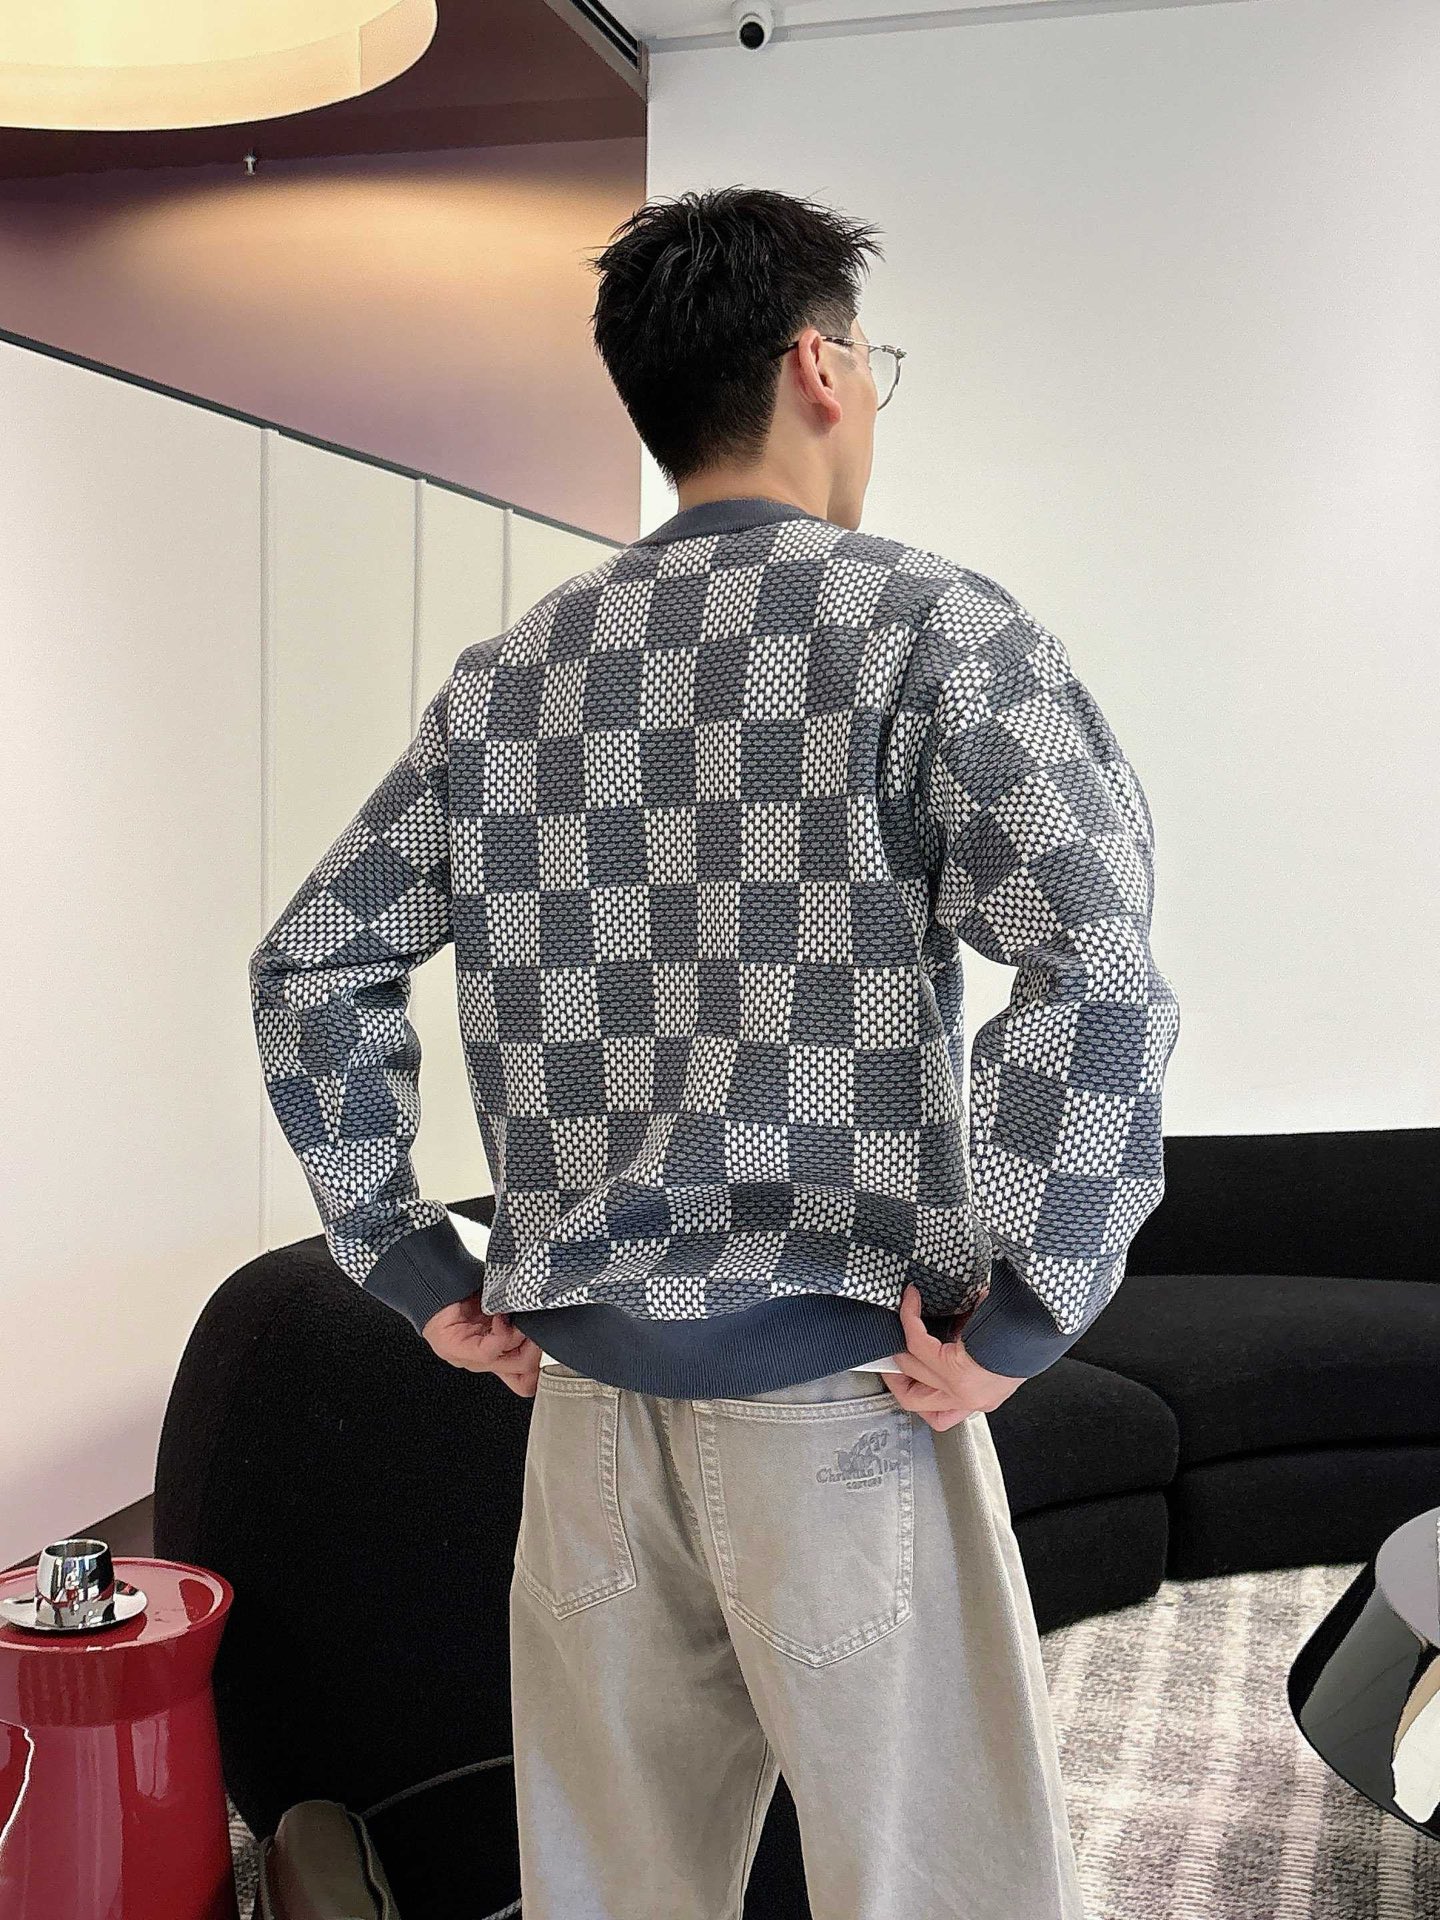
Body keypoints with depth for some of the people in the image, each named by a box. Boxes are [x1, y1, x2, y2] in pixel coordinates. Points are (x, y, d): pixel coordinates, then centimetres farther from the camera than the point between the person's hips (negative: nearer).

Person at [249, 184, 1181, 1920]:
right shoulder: (934, 629, -8)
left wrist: (411, 1265, 12)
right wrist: (1017, 1317, -13)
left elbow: (310, 966, 10)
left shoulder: (506, 677, 7)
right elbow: (1102, 984, -21)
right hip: (838, 1388, -5)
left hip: (584, 1391, 5)